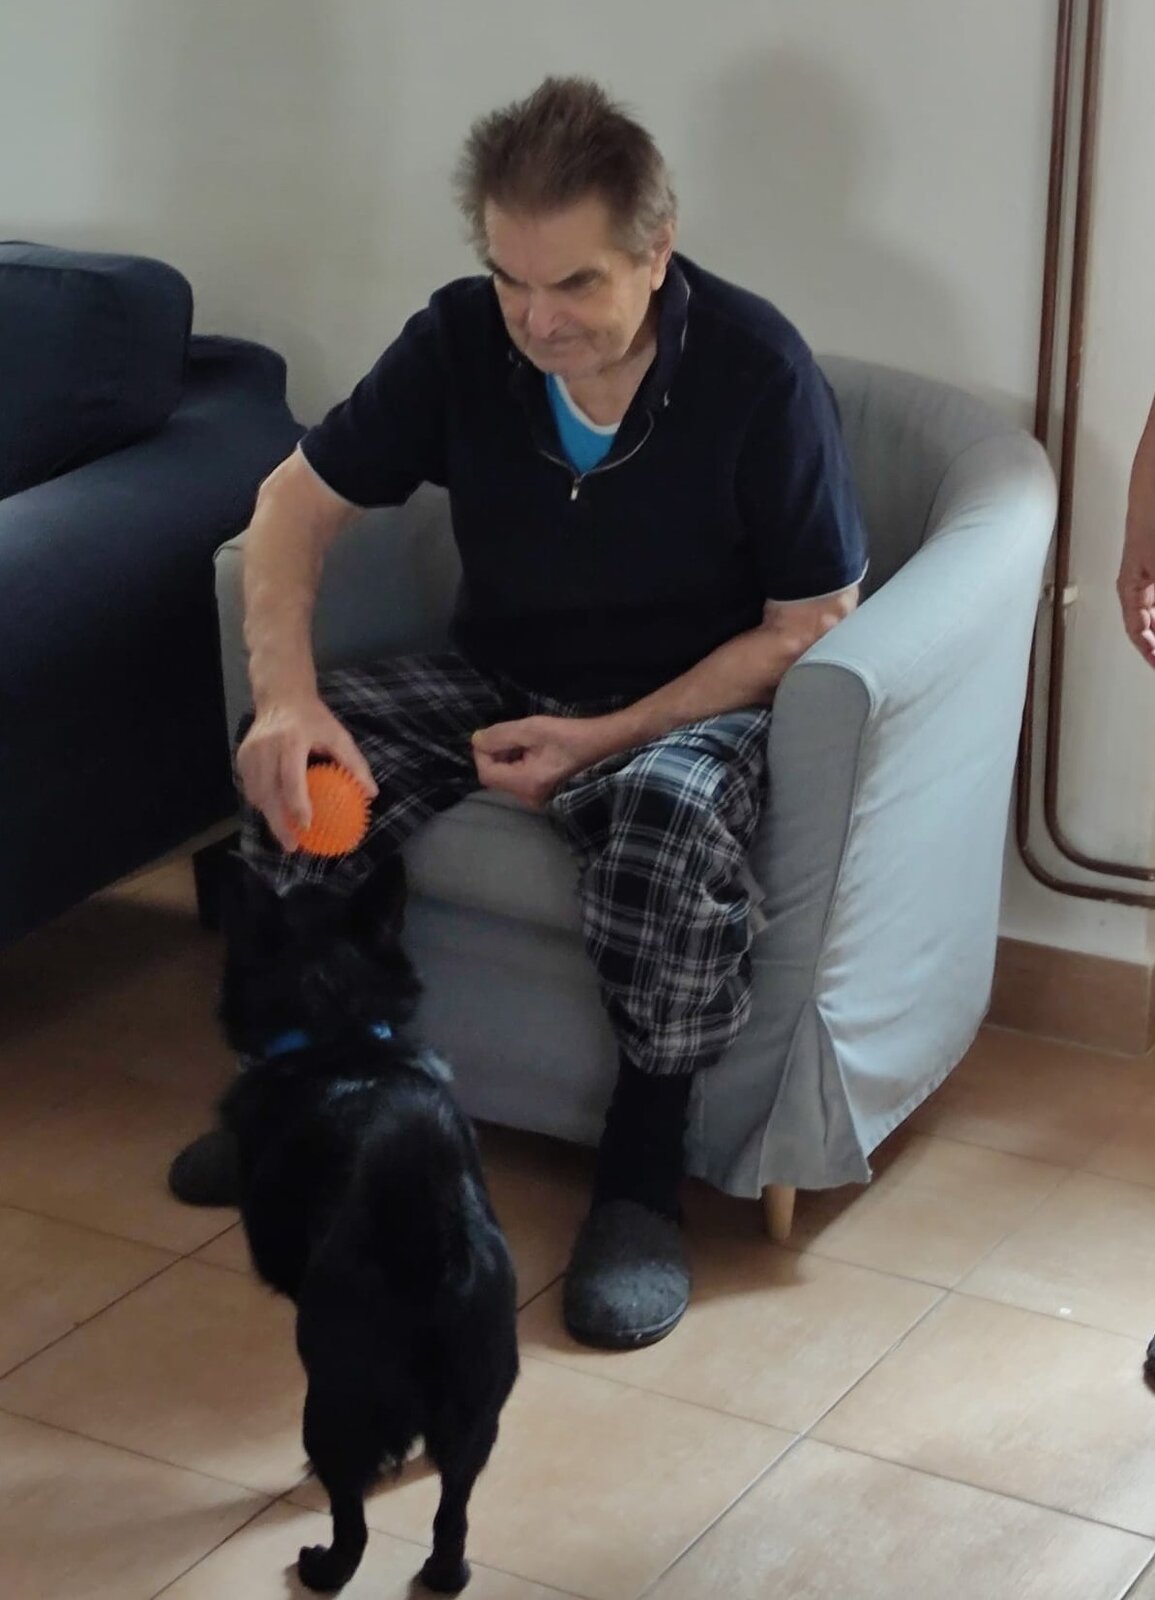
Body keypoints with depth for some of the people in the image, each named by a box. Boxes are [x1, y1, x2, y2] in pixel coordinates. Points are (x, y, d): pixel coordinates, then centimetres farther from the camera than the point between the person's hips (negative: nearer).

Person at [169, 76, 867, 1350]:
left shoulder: (757, 372, -20)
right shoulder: (462, 340, -10)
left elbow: (809, 625, -14)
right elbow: (298, 499, -2)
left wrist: (604, 740, -22)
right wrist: (285, 694, -20)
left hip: (687, 703, -4)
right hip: (497, 680, 4)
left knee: (673, 816, -38)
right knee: (301, 764, -21)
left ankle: (641, 1175, -18)